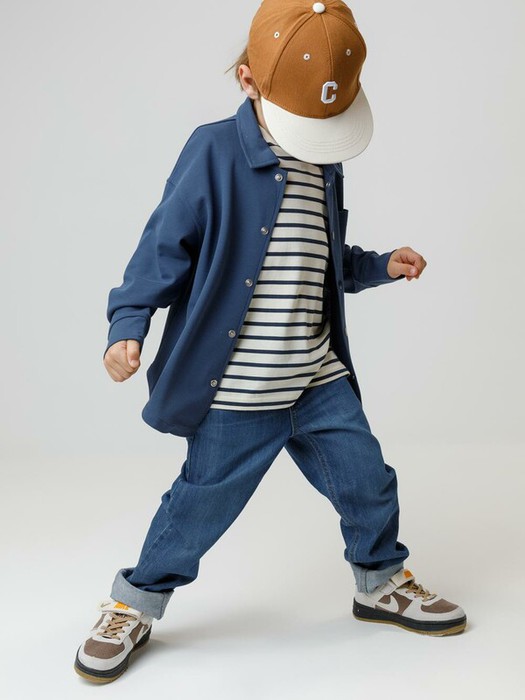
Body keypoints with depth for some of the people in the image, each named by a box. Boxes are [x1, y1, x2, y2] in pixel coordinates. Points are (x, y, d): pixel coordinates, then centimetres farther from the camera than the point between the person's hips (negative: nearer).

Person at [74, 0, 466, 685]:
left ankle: (382, 584, 41)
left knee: (369, 482, 14)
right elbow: (166, 244, -12)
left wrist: (381, 265, 10)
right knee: (202, 503, 7)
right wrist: (128, 322, -20)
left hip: (320, 381, 6)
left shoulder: (325, 166, 10)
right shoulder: (215, 151, -12)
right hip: (236, 391, -6)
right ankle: (135, 604, 30)